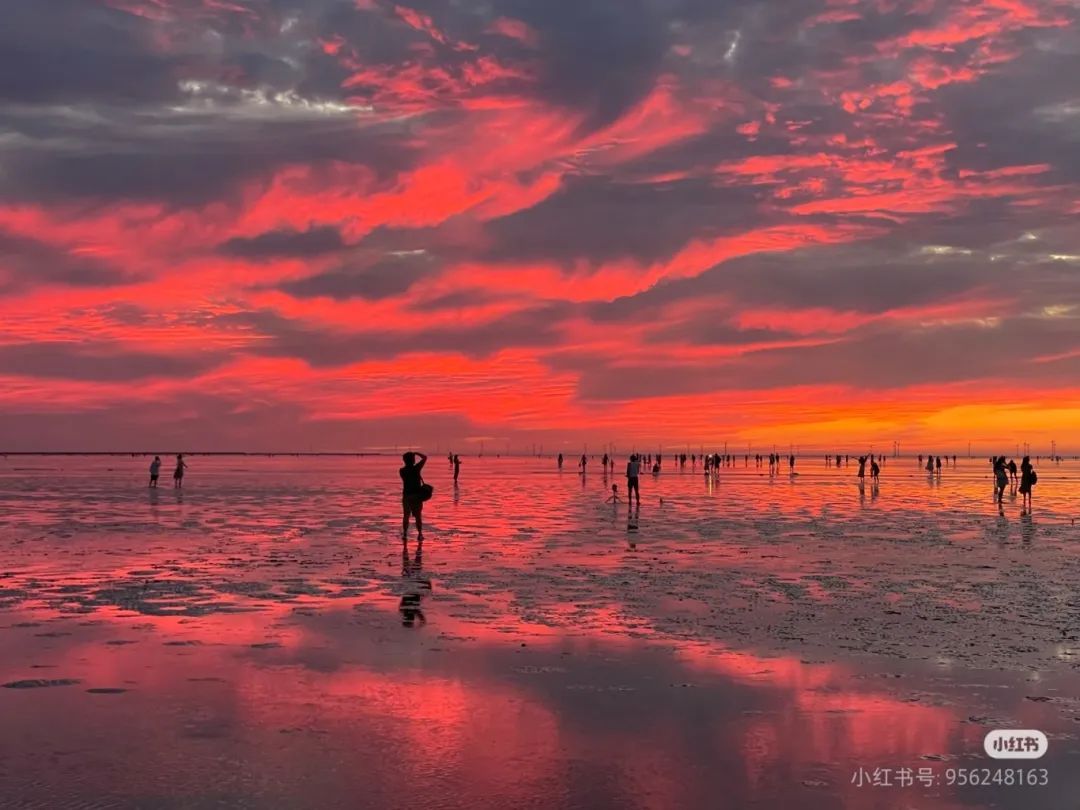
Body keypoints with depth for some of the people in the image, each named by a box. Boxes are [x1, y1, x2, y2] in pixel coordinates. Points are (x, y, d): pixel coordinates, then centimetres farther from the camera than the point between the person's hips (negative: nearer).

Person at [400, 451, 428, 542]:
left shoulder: (402, 471, -3)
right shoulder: (416, 468, -12)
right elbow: (425, 457, -4)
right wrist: (416, 453, 5)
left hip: (406, 495, 2)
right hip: (417, 494, -2)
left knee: (406, 515, 13)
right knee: (418, 516, 4)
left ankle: (405, 533, 12)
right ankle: (419, 534, 1)